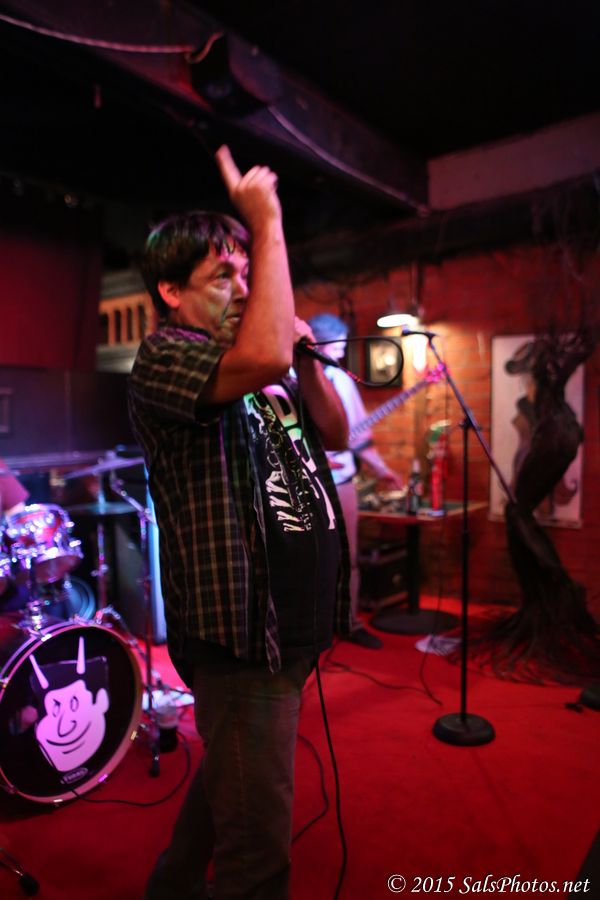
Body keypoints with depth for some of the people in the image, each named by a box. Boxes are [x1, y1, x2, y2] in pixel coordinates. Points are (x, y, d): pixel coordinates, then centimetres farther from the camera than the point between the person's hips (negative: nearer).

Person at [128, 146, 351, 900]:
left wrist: (307, 357, -1)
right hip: (240, 636, -9)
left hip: (292, 623, 9)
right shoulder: (161, 359, -13)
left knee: (230, 777, 27)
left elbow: (336, 435, 12)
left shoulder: (266, 380, 12)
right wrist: (268, 224, -22)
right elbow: (263, 357, -33)